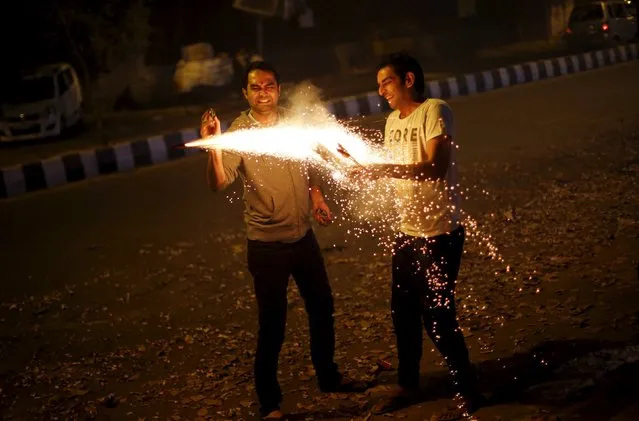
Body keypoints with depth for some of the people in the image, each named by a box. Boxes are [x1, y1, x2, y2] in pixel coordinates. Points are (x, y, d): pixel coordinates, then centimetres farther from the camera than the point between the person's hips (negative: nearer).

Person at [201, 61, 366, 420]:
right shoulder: (238, 133, -14)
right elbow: (219, 183, -28)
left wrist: (317, 195, 3)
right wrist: (213, 147, -45)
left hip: (304, 235, 6)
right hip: (268, 244, -5)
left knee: (322, 307, 19)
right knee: (272, 324, 1)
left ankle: (329, 376, 41)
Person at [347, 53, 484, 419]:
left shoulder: (435, 111, -15)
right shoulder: (393, 120, 10)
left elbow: (435, 168, -25)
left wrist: (383, 169, -30)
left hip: (439, 233, -8)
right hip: (407, 231, 8)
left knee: (437, 317, -2)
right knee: (403, 312, 15)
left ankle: (469, 391, 16)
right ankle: (408, 386, 32)